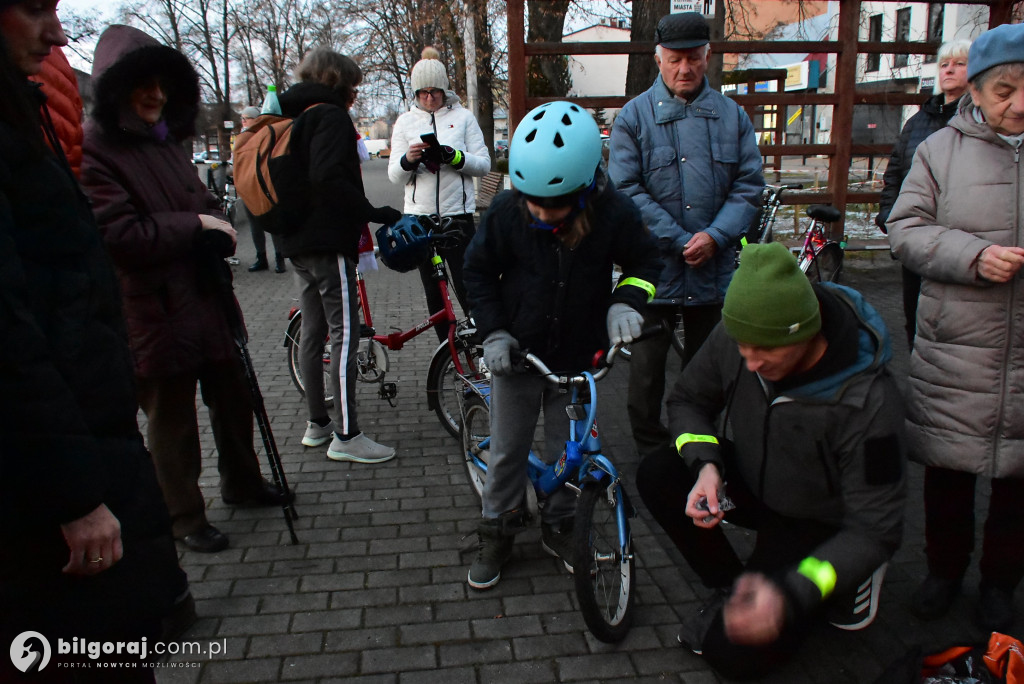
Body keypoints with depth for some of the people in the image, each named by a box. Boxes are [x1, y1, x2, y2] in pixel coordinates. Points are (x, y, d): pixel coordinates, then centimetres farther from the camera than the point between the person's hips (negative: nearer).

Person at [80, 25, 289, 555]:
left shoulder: (166, 141, 15)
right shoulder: (92, 148, -12)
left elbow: (203, 205, 21)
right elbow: (118, 233, -20)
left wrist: (216, 229, -2)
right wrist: (193, 228, -15)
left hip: (204, 298, 8)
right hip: (154, 311, -8)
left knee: (233, 396, 17)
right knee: (172, 419, 5)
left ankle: (241, 483, 38)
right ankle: (186, 518, 22)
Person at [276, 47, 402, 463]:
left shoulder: (295, 119, 20)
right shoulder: (330, 117, -10)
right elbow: (329, 178, -25)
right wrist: (374, 213, -21)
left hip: (297, 241, 10)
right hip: (328, 241, -10)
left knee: (313, 331, 14)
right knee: (345, 334, -8)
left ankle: (317, 424, 23)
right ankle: (345, 436, -6)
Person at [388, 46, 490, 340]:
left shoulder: (463, 117, 6)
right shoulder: (405, 121, 11)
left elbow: (483, 164, 0)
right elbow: (394, 175, 7)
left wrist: (454, 157, -18)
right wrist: (408, 160, -15)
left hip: (458, 214, -2)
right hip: (419, 216, 3)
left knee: (466, 288, -8)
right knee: (433, 292, 8)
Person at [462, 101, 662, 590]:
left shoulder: (614, 213, -17)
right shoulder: (506, 212, -16)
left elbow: (646, 261, 1)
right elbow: (479, 271, -1)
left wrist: (626, 301, -19)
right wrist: (493, 332, -11)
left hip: (579, 357, 0)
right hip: (516, 355, 0)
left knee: (567, 451, 13)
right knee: (506, 450, 11)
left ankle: (558, 526, 37)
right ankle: (497, 531, 32)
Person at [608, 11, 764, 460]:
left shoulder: (732, 116, 6)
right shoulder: (634, 116, -2)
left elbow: (749, 186, 3)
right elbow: (627, 191, -9)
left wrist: (714, 237, -14)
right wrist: (680, 242, -15)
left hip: (714, 271, 3)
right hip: (654, 269, -3)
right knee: (646, 370, 2)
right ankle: (650, 453, 21)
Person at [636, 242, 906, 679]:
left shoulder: (869, 402, -34)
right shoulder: (737, 334, -21)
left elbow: (875, 530, -28)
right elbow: (687, 400, -4)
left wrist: (791, 596, -41)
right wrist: (705, 465, -24)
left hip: (817, 521, -4)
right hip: (751, 483, 5)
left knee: (736, 653, -15)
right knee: (656, 475, -23)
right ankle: (728, 589, 0)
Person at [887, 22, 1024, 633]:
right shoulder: (942, 149, 3)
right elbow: (906, 228, -2)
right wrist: (974, 255, -16)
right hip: (957, 349, 0)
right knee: (948, 469, 11)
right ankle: (945, 570, 32)